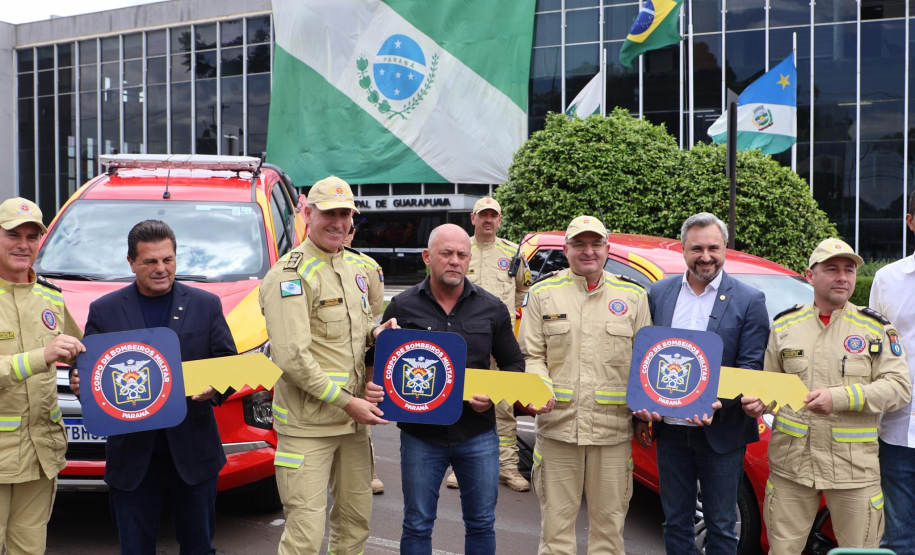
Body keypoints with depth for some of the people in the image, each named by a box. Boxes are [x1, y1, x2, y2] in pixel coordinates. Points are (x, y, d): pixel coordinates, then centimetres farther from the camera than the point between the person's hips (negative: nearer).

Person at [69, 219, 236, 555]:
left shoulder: (206, 305, 5)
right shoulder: (104, 310, 5)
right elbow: (85, 369, 5)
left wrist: (216, 388, -18)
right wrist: (78, 383, -18)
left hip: (193, 451, 0)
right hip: (131, 455, 0)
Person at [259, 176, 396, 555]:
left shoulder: (352, 270, 13)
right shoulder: (290, 275, -13)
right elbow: (292, 358, -19)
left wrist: (374, 332, 0)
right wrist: (348, 402, -18)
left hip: (353, 422, 8)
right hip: (307, 426, -8)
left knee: (356, 519, 17)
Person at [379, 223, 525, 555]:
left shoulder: (491, 308, 5)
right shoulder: (402, 307, 0)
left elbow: (514, 364, 11)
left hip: (478, 434, 2)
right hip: (421, 435, -1)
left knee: (481, 524, 12)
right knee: (417, 526, 9)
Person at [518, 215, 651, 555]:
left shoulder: (633, 296, 9)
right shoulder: (543, 293, 7)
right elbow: (531, 354, 5)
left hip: (614, 428, 1)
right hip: (558, 425, 0)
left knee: (609, 520, 9)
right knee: (557, 519, 6)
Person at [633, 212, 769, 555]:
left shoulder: (749, 301, -4)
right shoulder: (659, 294, 5)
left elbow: (751, 368, -8)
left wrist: (719, 403, -24)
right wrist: (640, 411, -2)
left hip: (721, 434, -3)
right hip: (670, 430, 3)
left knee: (721, 526, 10)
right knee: (675, 522, 15)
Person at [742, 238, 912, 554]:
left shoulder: (876, 328, 3)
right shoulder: (784, 325, 9)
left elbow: (899, 386, -5)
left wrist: (840, 398, -17)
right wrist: (758, 402, -7)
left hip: (854, 467, -1)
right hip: (791, 463, 1)